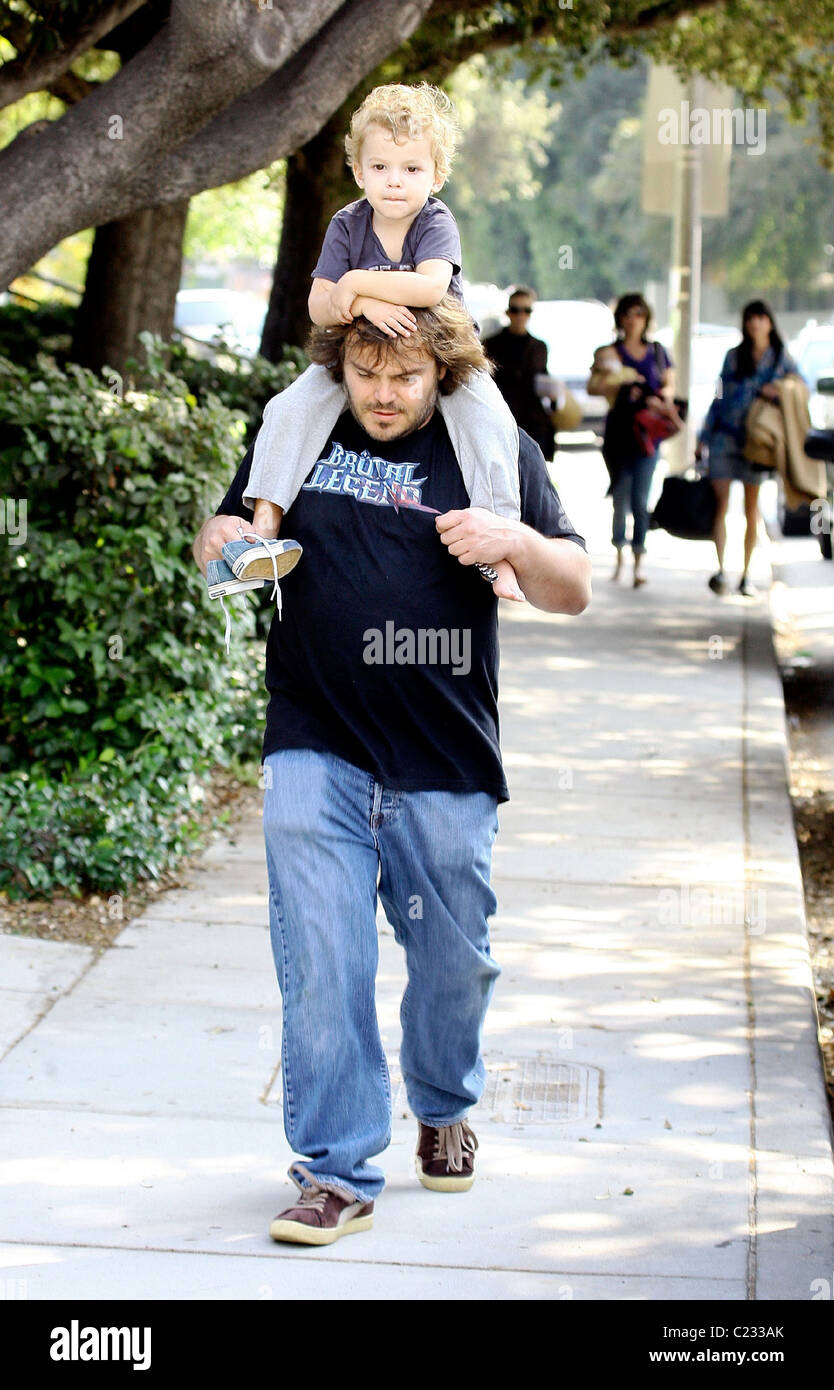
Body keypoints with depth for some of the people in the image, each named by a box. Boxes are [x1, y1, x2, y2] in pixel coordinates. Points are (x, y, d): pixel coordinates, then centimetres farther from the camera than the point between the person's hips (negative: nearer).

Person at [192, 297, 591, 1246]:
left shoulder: (495, 450, 3)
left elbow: (573, 591, 5)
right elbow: (227, 538, 16)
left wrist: (518, 542, -16)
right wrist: (217, 543, -8)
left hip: (447, 761, 0)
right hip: (316, 751, 0)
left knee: (452, 959, 13)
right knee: (321, 962, -8)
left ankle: (444, 1110, 40)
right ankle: (337, 1171, 0)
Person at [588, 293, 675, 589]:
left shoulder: (658, 352, 12)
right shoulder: (609, 352, 6)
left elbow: (670, 385, 14)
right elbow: (592, 386, -3)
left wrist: (660, 398, -7)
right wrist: (619, 384, -18)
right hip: (618, 429, 0)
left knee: (640, 500, -8)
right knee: (621, 496, 4)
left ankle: (639, 563, -7)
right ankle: (619, 557, 19)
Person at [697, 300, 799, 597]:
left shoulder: (781, 358, 6)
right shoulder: (734, 356, 10)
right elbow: (721, 397, 13)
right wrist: (703, 437, 10)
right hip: (725, 436, 1)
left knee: (752, 508, 4)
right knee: (720, 503, -9)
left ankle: (746, 575, 11)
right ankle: (720, 570, -12)